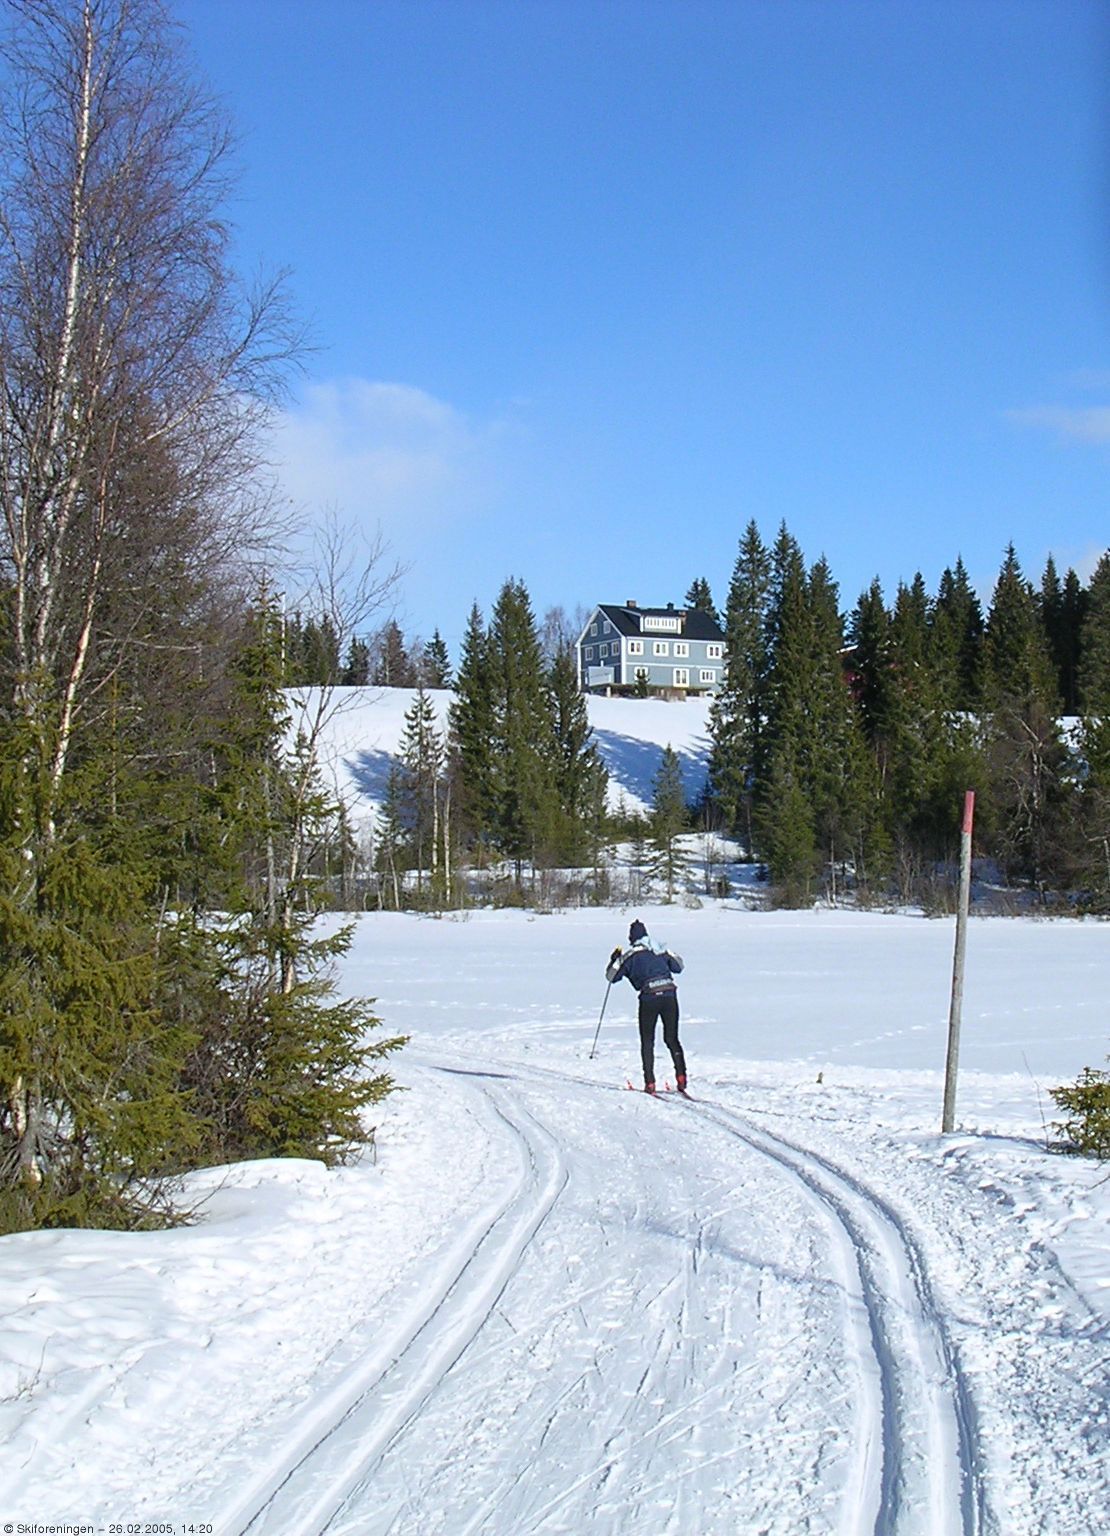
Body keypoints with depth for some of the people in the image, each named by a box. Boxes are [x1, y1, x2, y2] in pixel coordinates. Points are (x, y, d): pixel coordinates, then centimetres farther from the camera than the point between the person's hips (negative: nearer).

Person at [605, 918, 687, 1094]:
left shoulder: (630, 956, 4)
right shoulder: (661, 950, 14)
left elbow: (611, 976, 12)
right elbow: (678, 967, 27)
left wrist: (614, 959, 28)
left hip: (649, 998, -3)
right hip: (670, 995, 3)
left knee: (647, 1042, 10)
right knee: (672, 1039, 14)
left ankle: (650, 1082, 3)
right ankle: (681, 1077, 1)